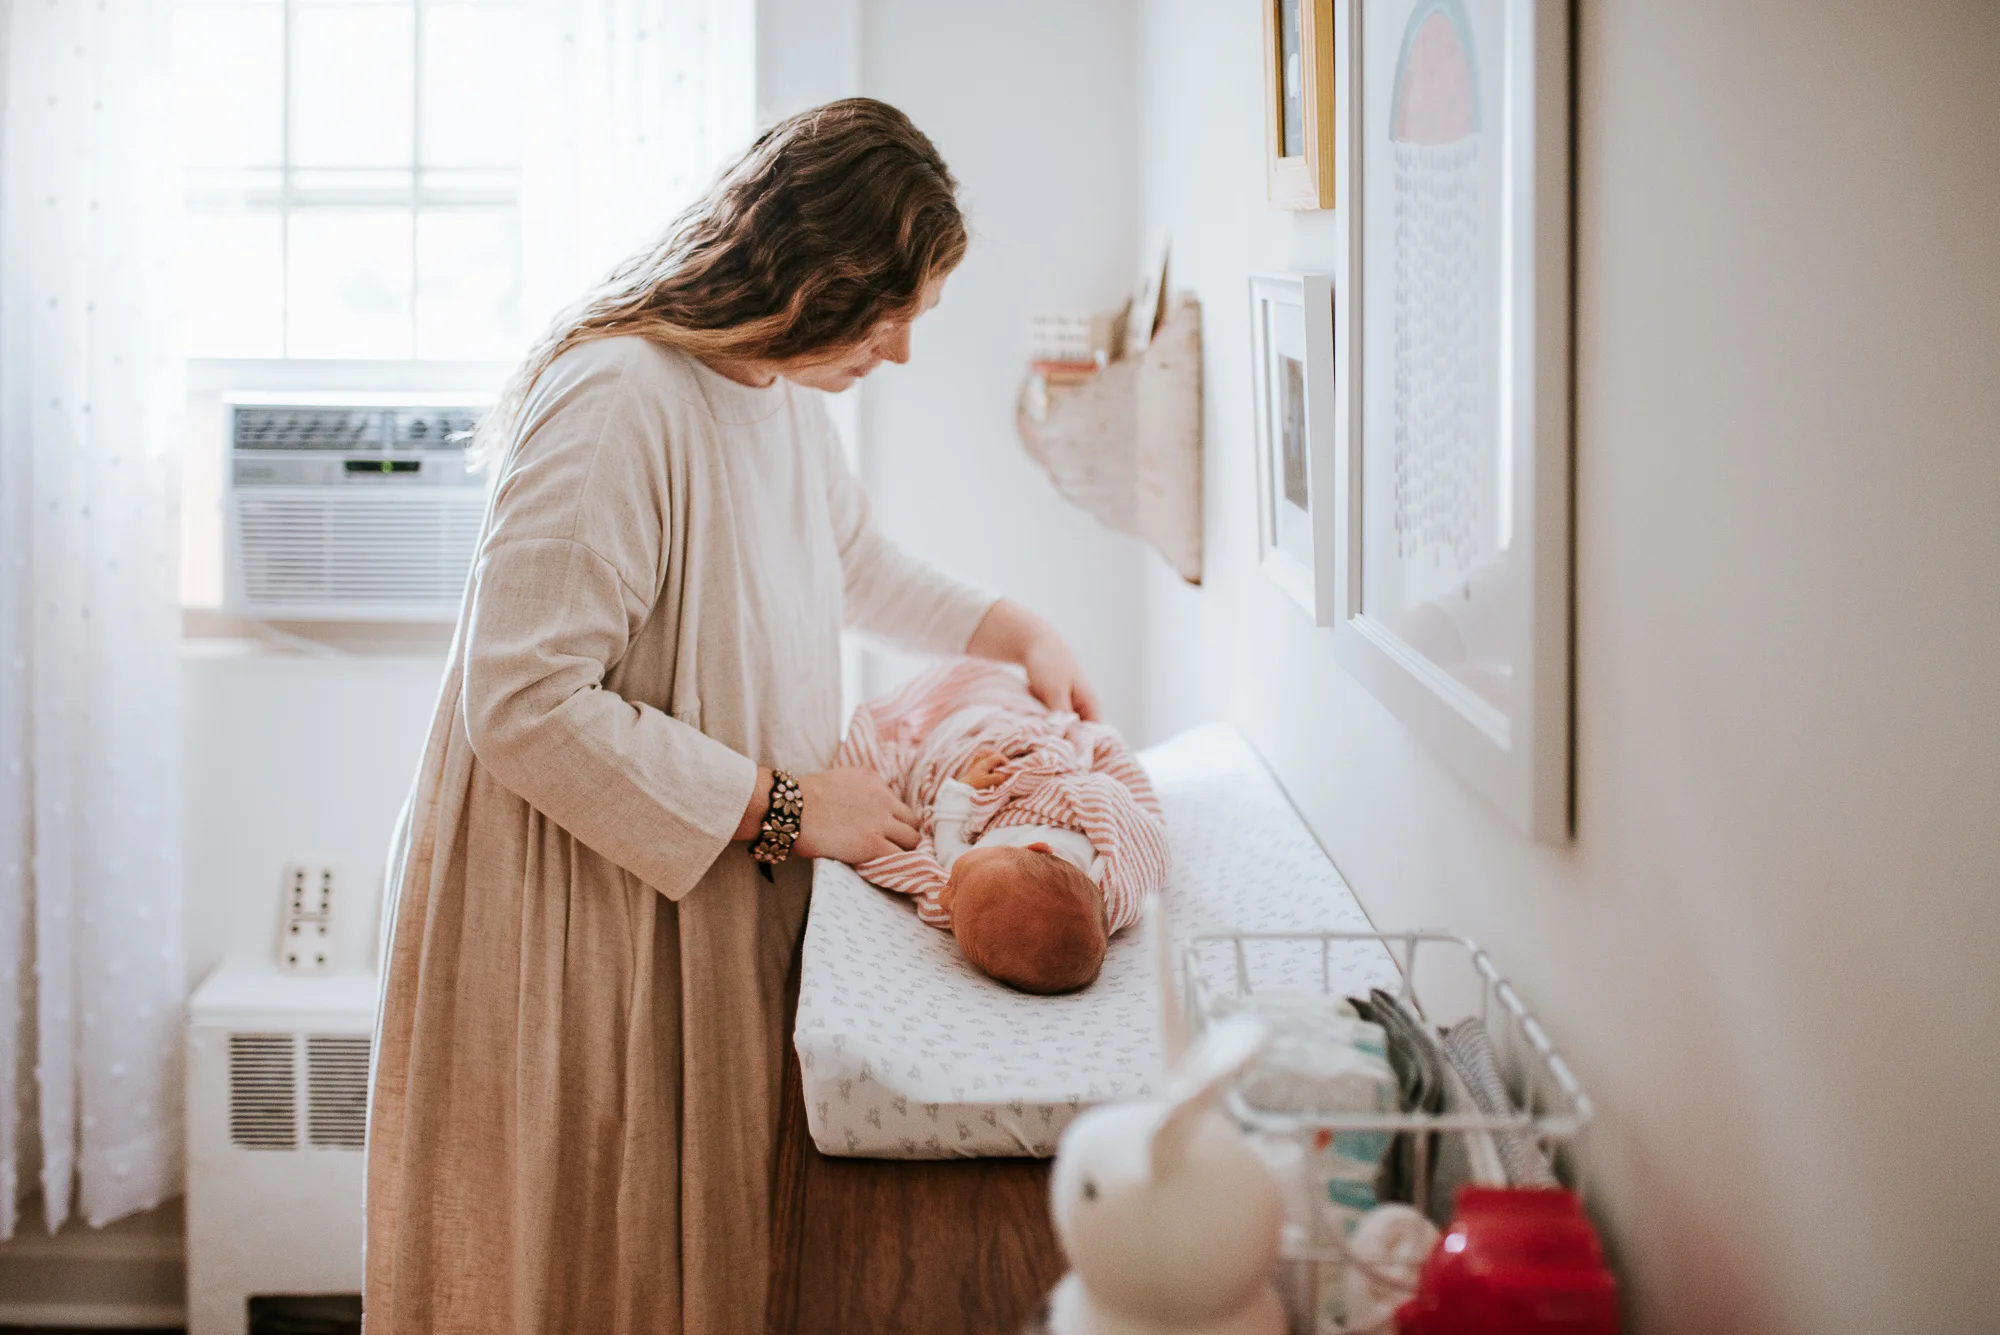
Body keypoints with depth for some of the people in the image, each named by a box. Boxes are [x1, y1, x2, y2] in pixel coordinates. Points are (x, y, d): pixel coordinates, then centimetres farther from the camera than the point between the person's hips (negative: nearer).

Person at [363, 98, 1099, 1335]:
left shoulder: (783, 392, 7)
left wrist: (1017, 632, 17)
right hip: (583, 917, -9)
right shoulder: (617, 403, -24)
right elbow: (527, 710, -28)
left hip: (725, 901, 9)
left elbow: (859, 561, 29)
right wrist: (782, 804, -22)